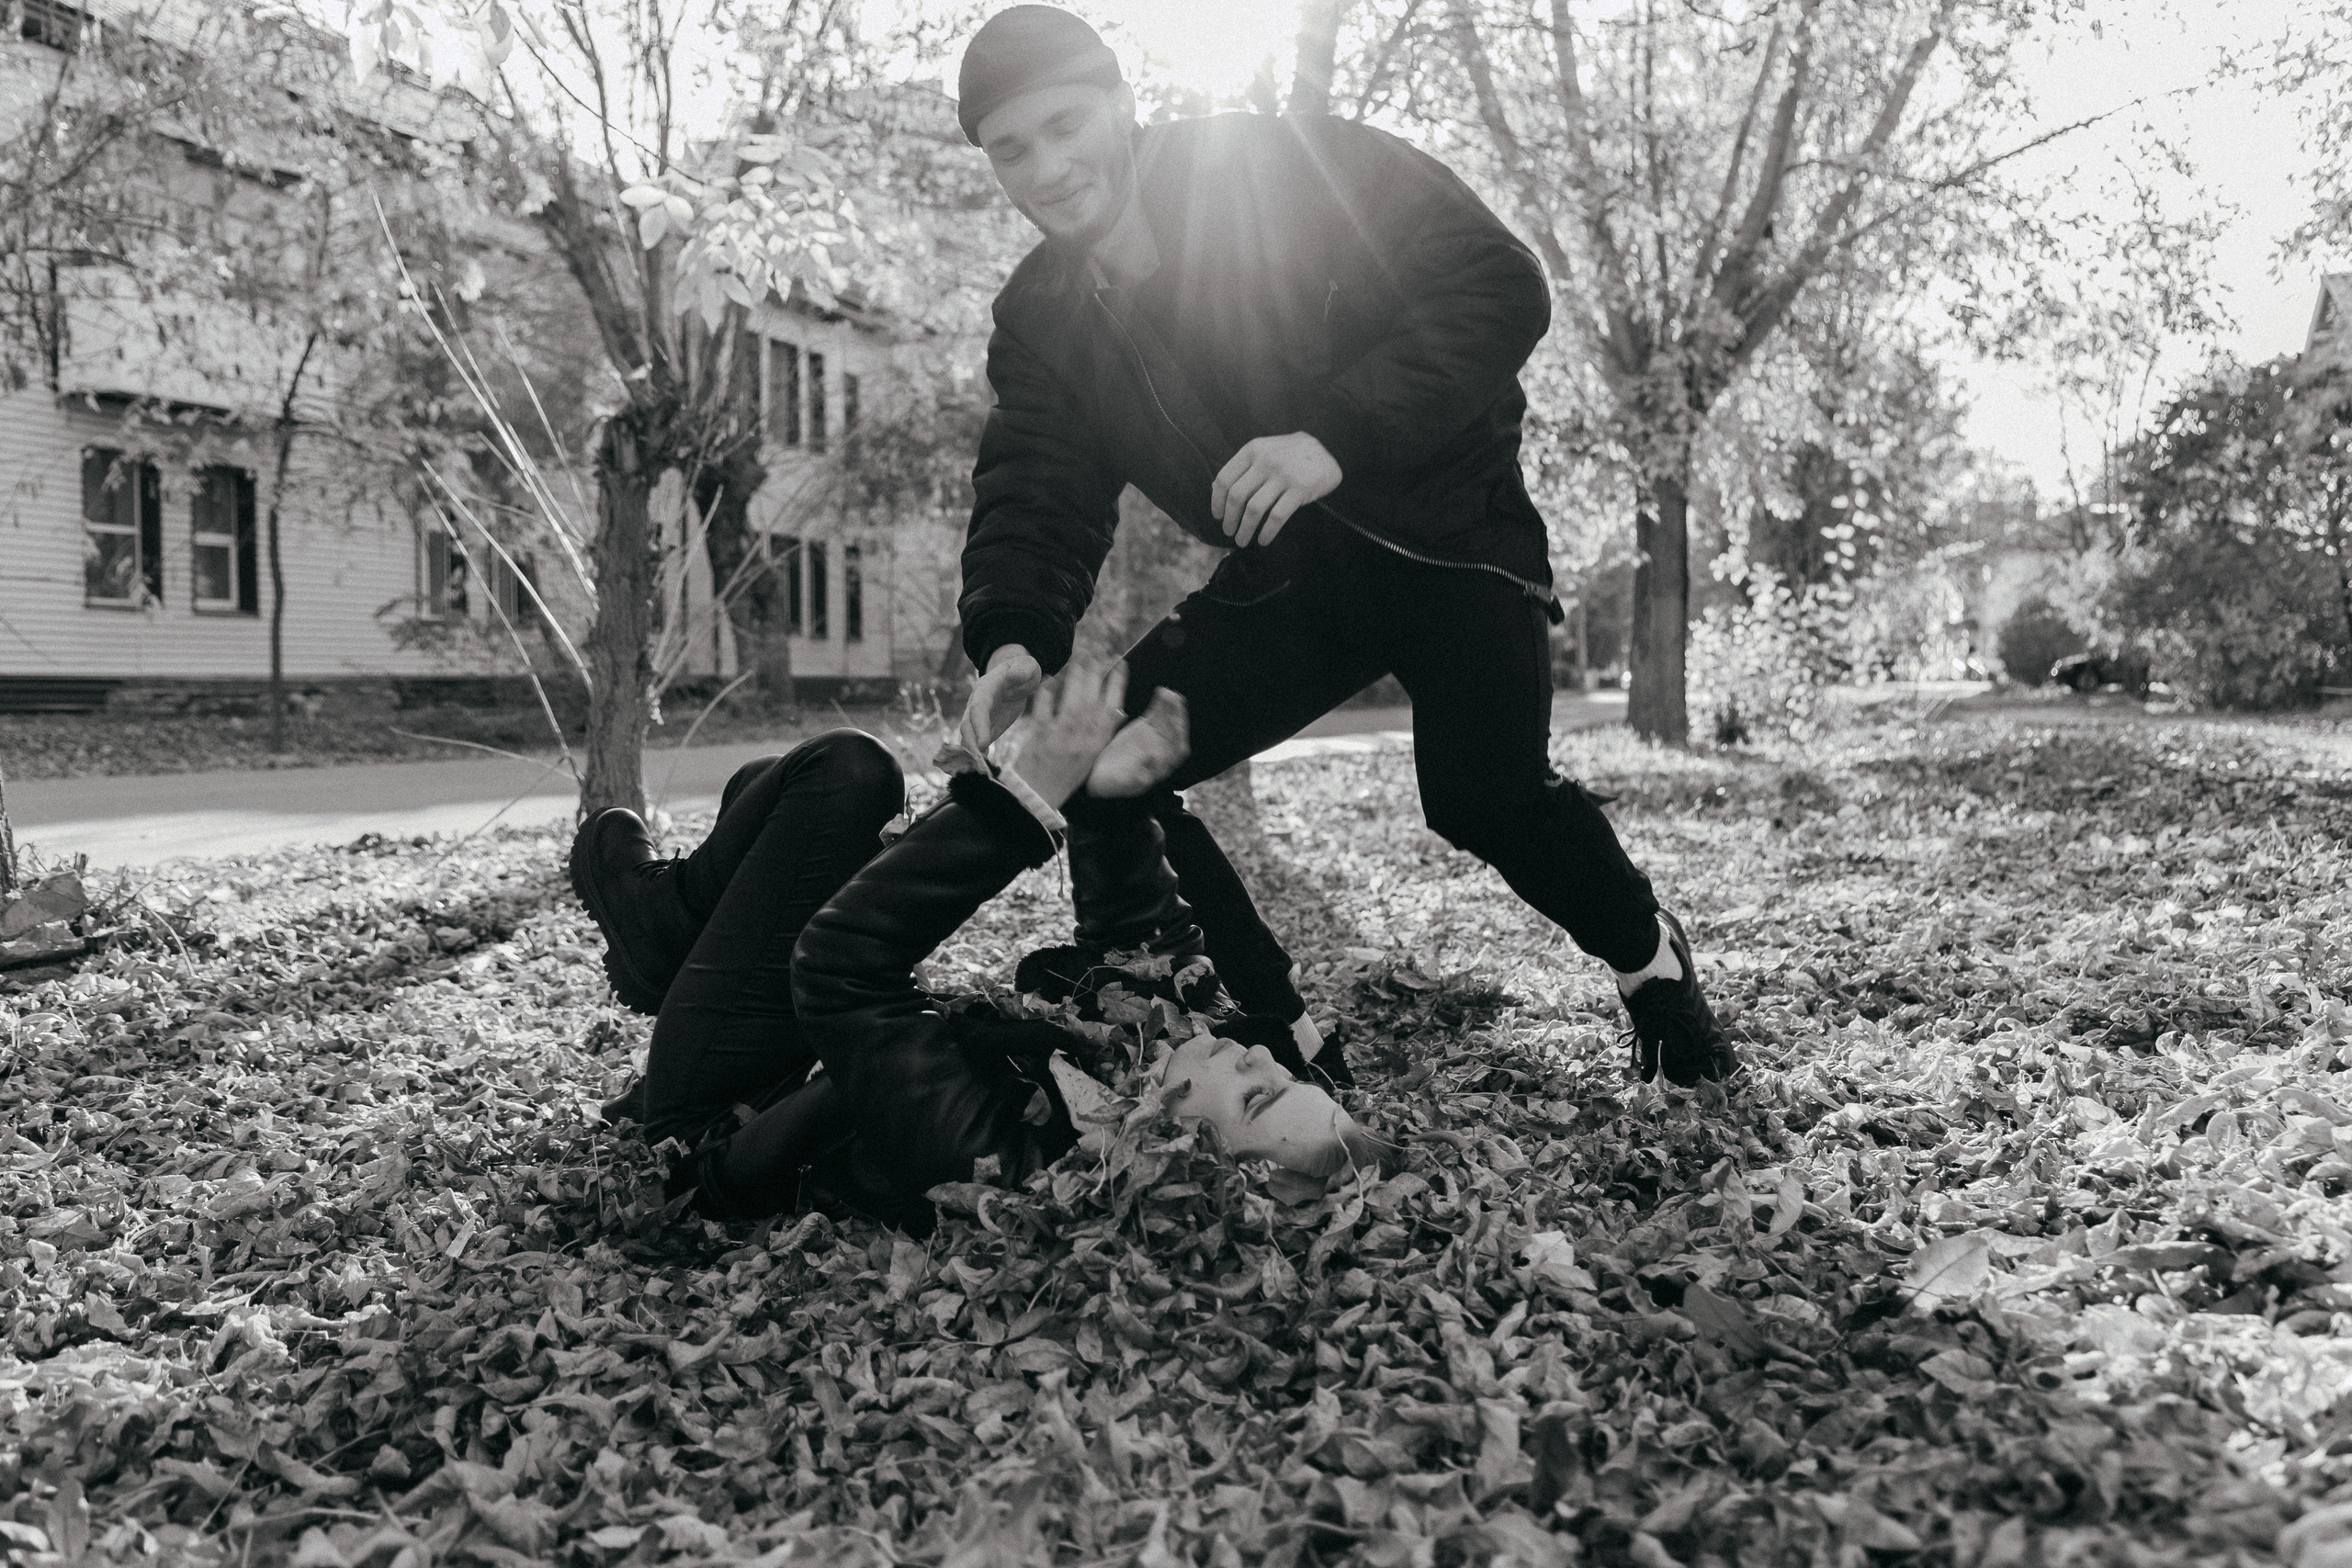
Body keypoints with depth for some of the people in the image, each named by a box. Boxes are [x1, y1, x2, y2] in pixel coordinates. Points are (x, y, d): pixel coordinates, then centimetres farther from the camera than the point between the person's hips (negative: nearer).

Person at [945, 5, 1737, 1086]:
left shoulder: (1292, 171, -17)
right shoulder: (1042, 318, 0)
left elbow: (1501, 288, -23)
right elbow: (1035, 496, -6)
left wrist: (1339, 433, -36)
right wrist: (1012, 636, -27)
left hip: (1445, 524, -5)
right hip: (1285, 575, 5)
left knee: (1484, 794, -23)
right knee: (1101, 755, -9)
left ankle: (1651, 962, 7)